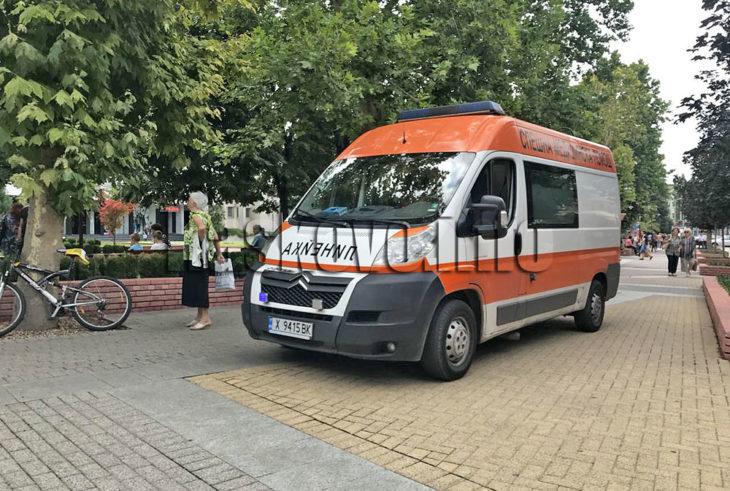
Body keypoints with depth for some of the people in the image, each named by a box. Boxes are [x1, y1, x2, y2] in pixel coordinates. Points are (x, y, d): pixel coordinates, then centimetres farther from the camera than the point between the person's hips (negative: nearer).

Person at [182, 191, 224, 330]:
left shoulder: (196, 215, -10)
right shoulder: (205, 215, 17)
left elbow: (202, 227, -34)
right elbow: (215, 237, 15)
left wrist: (200, 241, -18)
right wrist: (219, 254, 16)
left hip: (197, 256, -10)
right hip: (196, 257, 10)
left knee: (199, 285, -7)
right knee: (198, 285, 14)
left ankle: (205, 318, -5)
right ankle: (200, 317, 21)